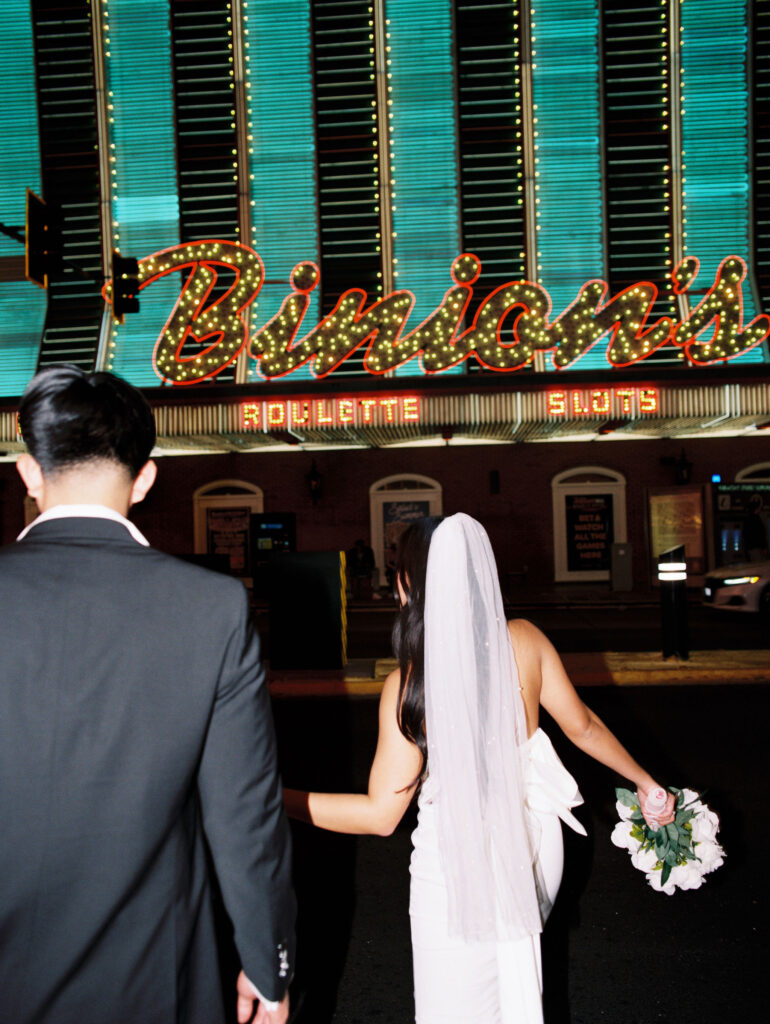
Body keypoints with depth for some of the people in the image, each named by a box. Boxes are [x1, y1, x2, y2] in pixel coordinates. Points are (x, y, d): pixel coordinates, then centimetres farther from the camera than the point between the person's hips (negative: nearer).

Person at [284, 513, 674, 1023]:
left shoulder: (409, 685, -23)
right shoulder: (525, 640, -11)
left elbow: (381, 814, -18)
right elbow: (582, 725, 1)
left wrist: (270, 798, -14)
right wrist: (645, 781, 18)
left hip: (460, 865, -5)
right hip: (532, 846, 5)